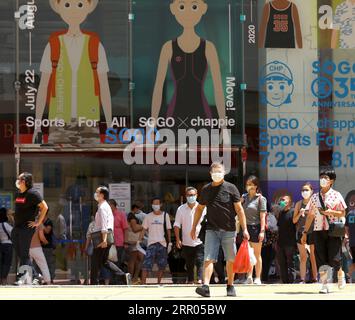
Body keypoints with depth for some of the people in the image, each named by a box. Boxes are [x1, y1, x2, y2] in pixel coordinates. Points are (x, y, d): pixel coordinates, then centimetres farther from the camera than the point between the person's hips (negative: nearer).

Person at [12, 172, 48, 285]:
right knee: (20, 254, 9)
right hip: (16, 228, 9)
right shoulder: (19, 194, 14)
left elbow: (44, 207, -12)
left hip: (27, 228, -9)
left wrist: (38, 222, -12)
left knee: (24, 254, -8)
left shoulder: (32, 193, -10)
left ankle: (22, 278, -7)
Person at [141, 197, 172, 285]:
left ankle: (159, 283, 19)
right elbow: (144, 229, 8)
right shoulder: (148, 216, 5)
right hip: (151, 243, -1)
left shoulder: (165, 215, 4)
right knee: (146, 264, -11)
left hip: (163, 243, 1)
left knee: (162, 265, 7)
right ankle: (143, 283, -14)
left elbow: (168, 230, 7)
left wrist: (170, 243, 3)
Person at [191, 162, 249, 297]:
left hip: (229, 230, -1)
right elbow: (200, 208, 20)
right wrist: (194, 227, 17)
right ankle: (205, 286, -19)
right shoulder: (206, 190, 9)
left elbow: (239, 209, 0)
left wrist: (244, 229, -4)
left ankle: (230, 286, 19)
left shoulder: (231, 188, 0)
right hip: (212, 229, 1)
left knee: (231, 260, 5)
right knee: (209, 258, -11)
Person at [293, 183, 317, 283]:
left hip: (313, 232, -2)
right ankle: (302, 279, 0)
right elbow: (294, 220, 10)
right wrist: (300, 214, -7)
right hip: (301, 232, 2)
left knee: (313, 257, -1)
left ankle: (314, 278, 2)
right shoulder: (299, 204, 10)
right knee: (303, 257, 1)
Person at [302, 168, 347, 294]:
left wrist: (331, 212, -18)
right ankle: (324, 285, 1)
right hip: (318, 231, 3)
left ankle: (340, 274, 25)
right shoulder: (315, 197, 10)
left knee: (334, 258, -5)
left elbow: (342, 213, 0)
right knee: (321, 259, -2)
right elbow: (310, 216, 13)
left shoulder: (336, 195, 0)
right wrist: (305, 232, 11)